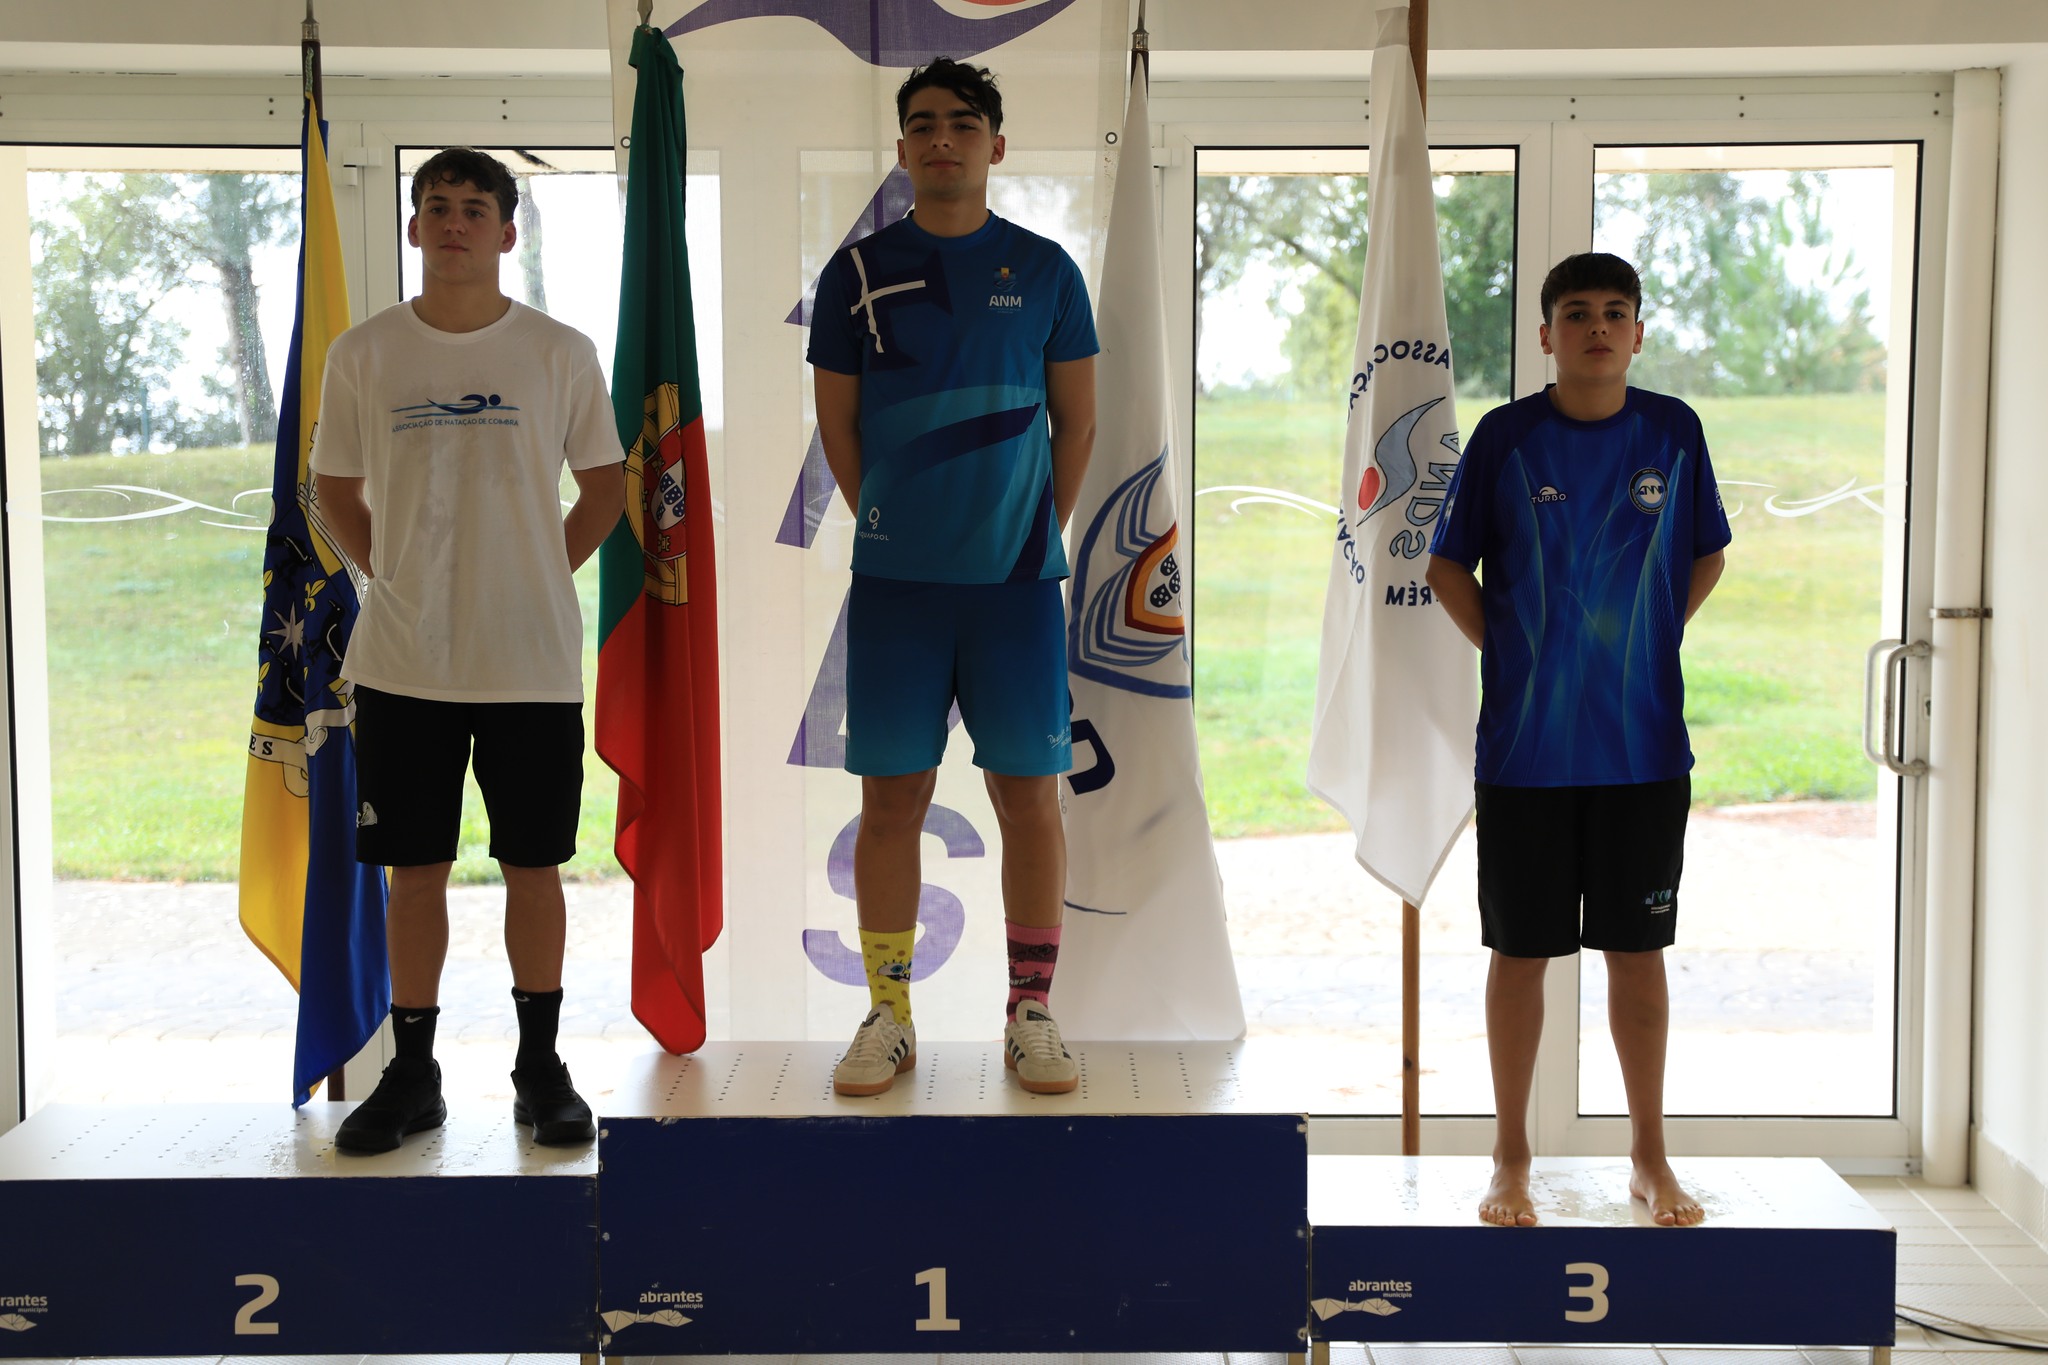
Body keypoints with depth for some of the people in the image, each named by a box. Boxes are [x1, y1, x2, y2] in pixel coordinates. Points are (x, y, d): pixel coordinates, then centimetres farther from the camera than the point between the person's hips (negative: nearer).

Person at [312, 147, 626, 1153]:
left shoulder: (559, 352, 1)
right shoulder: (363, 353, 4)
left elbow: (605, 483, 10)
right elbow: (335, 491, 13)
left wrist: (541, 572, 2)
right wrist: (391, 578, 3)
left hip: (533, 661, -1)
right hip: (401, 663, 1)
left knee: (534, 867, 6)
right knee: (414, 872, 7)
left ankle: (540, 1068, 19)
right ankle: (411, 1074, 19)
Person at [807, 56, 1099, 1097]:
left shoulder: (1044, 270, 6)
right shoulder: (858, 271, 5)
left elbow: (1077, 421, 10)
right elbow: (837, 423, 9)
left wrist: (1038, 532, 7)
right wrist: (892, 528, 8)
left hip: (1018, 578, 0)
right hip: (894, 579, 0)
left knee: (1030, 794, 2)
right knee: (891, 797, 3)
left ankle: (1030, 1014, 14)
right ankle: (888, 1018, 15)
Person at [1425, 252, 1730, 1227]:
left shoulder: (1672, 432, 2)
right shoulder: (1506, 436, -2)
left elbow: (1705, 556, 15)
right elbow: (1447, 566, 5)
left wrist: (1649, 642, 4)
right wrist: (1509, 652, -3)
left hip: (1644, 744, 1)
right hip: (1525, 745, -1)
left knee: (1638, 949, 10)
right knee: (1521, 952, 6)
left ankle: (1649, 1159, 24)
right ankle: (1511, 1160, 20)